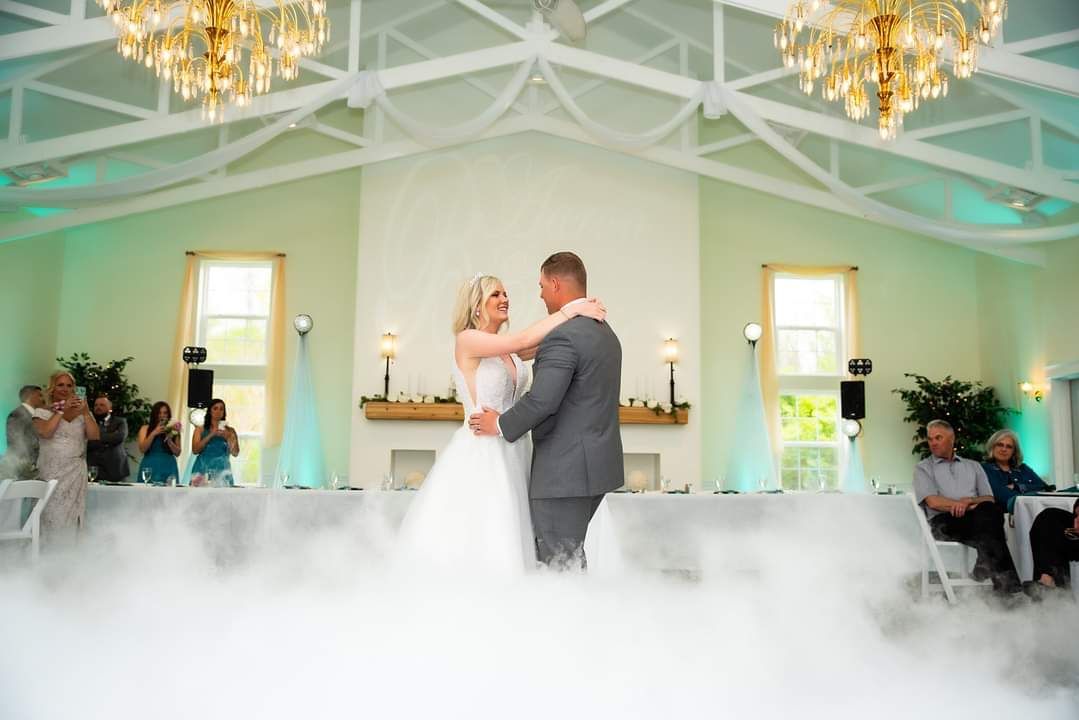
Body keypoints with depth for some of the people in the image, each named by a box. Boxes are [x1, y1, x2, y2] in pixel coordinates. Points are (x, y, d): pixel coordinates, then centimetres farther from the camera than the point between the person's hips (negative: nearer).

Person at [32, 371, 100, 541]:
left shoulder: (82, 413, 9)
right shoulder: (42, 412, 3)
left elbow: (95, 436, -3)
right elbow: (45, 432, -16)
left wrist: (85, 411, -11)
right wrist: (62, 410, -13)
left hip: (76, 472, 2)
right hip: (52, 471, -2)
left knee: (72, 515, 2)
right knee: (53, 514, -3)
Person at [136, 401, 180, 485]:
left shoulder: (173, 429, 7)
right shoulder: (145, 428, 8)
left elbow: (177, 452, 4)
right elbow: (142, 449, -3)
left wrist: (169, 440, -11)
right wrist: (154, 433, -10)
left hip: (168, 468, 0)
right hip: (150, 468, 0)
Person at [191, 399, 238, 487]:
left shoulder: (230, 431, 9)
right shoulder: (200, 430, 10)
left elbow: (235, 453, 1)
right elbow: (195, 450, -3)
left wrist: (227, 437, -12)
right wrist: (211, 435, -8)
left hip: (222, 472, 0)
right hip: (203, 471, 0)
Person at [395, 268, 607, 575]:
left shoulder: (508, 350, 12)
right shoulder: (467, 340, -10)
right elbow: (524, 339, -21)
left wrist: (582, 316, -10)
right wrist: (572, 309, -18)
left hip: (511, 454, 7)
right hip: (480, 456, -7)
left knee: (504, 543, 11)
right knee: (471, 545, 0)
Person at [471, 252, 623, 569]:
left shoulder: (562, 336, -19)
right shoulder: (605, 331, 12)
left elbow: (541, 401, -25)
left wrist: (500, 424, -8)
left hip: (566, 470, -10)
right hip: (597, 465, 10)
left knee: (560, 560, 1)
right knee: (569, 552, 20)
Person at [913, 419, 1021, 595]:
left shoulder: (973, 466, 28)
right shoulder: (923, 468, 17)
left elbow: (989, 499, 15)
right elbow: (933, 501, -1)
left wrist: (968, 501, -7)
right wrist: (966, 507, -12)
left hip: (978, 518, 3)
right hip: (944, 522, -3)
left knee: (991, 510, -34)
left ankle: (986, 564, -41)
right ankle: (1004, 579, -41)